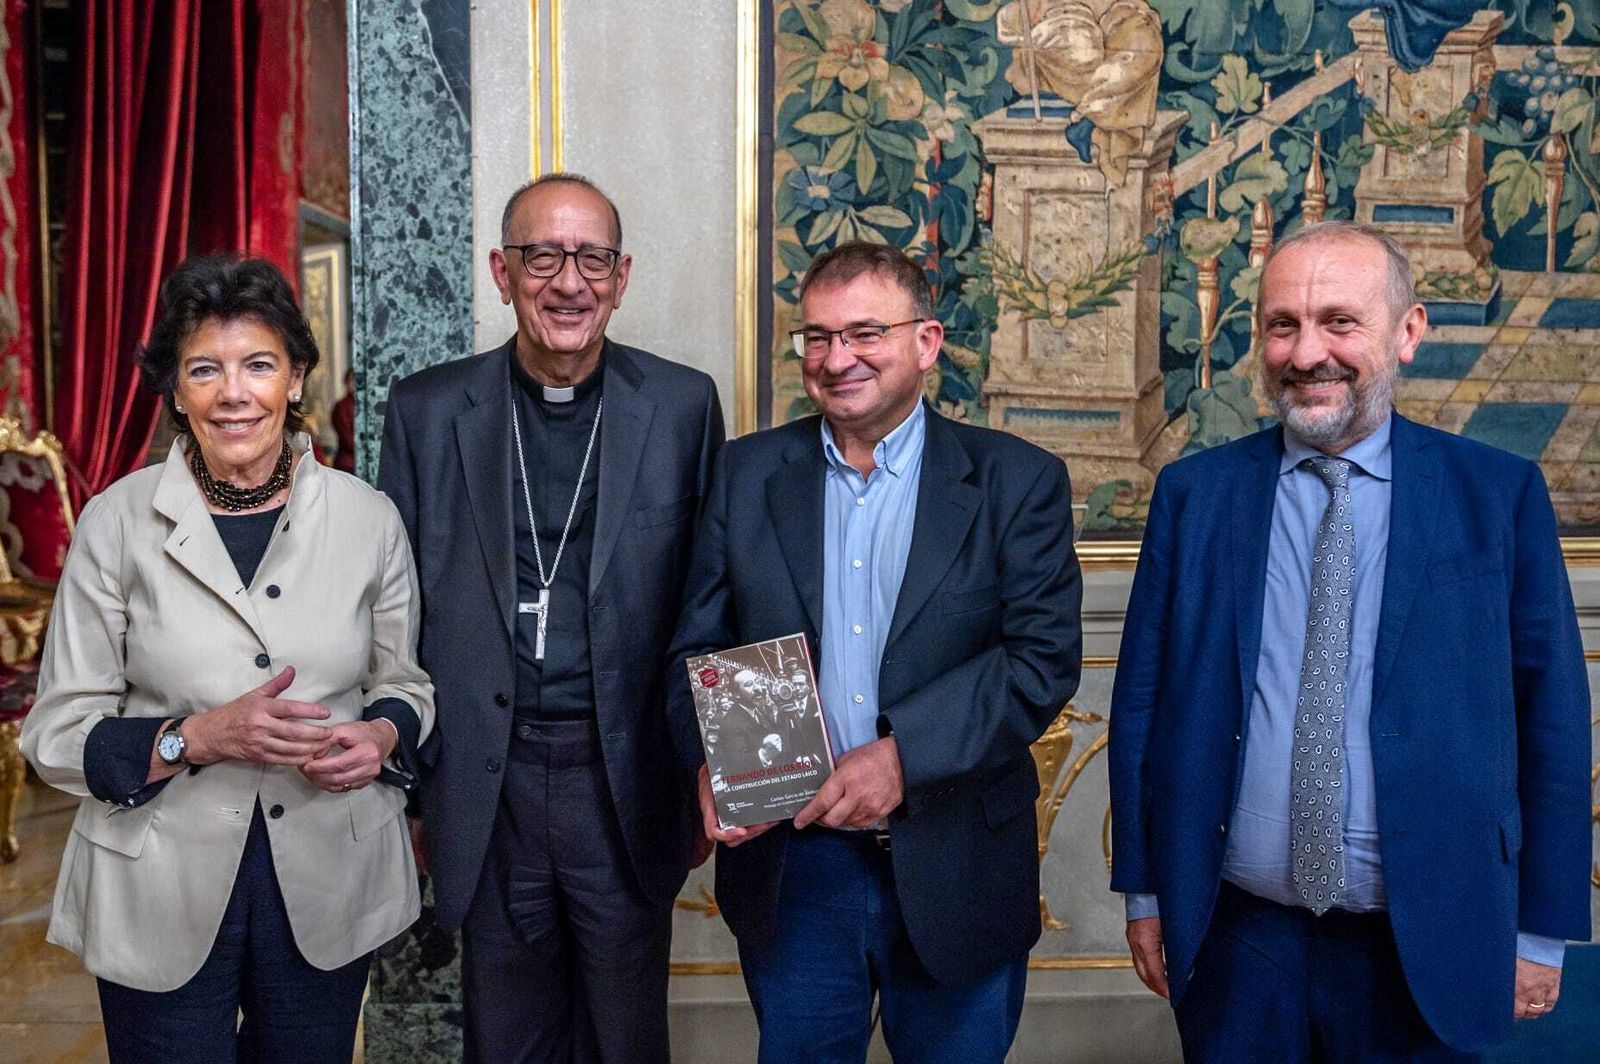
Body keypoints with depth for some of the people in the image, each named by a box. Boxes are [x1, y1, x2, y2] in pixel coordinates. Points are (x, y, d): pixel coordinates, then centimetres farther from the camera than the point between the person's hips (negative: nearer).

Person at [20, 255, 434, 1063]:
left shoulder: (367, 517, -3)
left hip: (327, 886, 2)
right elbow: (57, 735, -5)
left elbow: (403, 683, 9)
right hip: (161, 897, -1)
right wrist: (200, 737, -21)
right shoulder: (116, 523, -7)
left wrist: (382, 737, -13)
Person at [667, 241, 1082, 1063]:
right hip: (791, 859, 2)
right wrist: (709, 763, -14)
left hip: (957, 869, -1)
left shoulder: (1017, 482, -3)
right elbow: (696, 647, 5)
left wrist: (903, 754, -22)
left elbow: (1045, 657, -11)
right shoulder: (745, 474, 4)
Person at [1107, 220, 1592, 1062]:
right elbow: (1141, 700, 2)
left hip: (1424, 952, 0)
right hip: (1233, 938, 1)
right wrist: (1144, 891, 3)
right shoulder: (1193, 494, -1)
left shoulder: (1499, 495, -3)